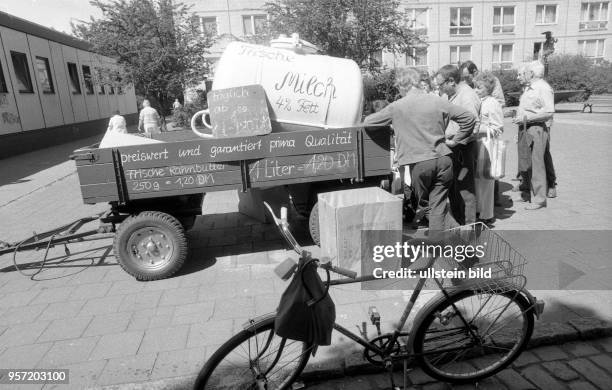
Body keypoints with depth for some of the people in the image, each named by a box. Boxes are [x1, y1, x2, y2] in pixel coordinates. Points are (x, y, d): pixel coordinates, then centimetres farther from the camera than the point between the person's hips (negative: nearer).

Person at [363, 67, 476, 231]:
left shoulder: (397, 107, -3)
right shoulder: (438, 101, 4)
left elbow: (368, 122, 8)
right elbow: (469, 118, 5)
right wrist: (454, 140, 15)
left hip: (419, 162, -2)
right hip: (443, 159, 2)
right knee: (438, 206, 8)